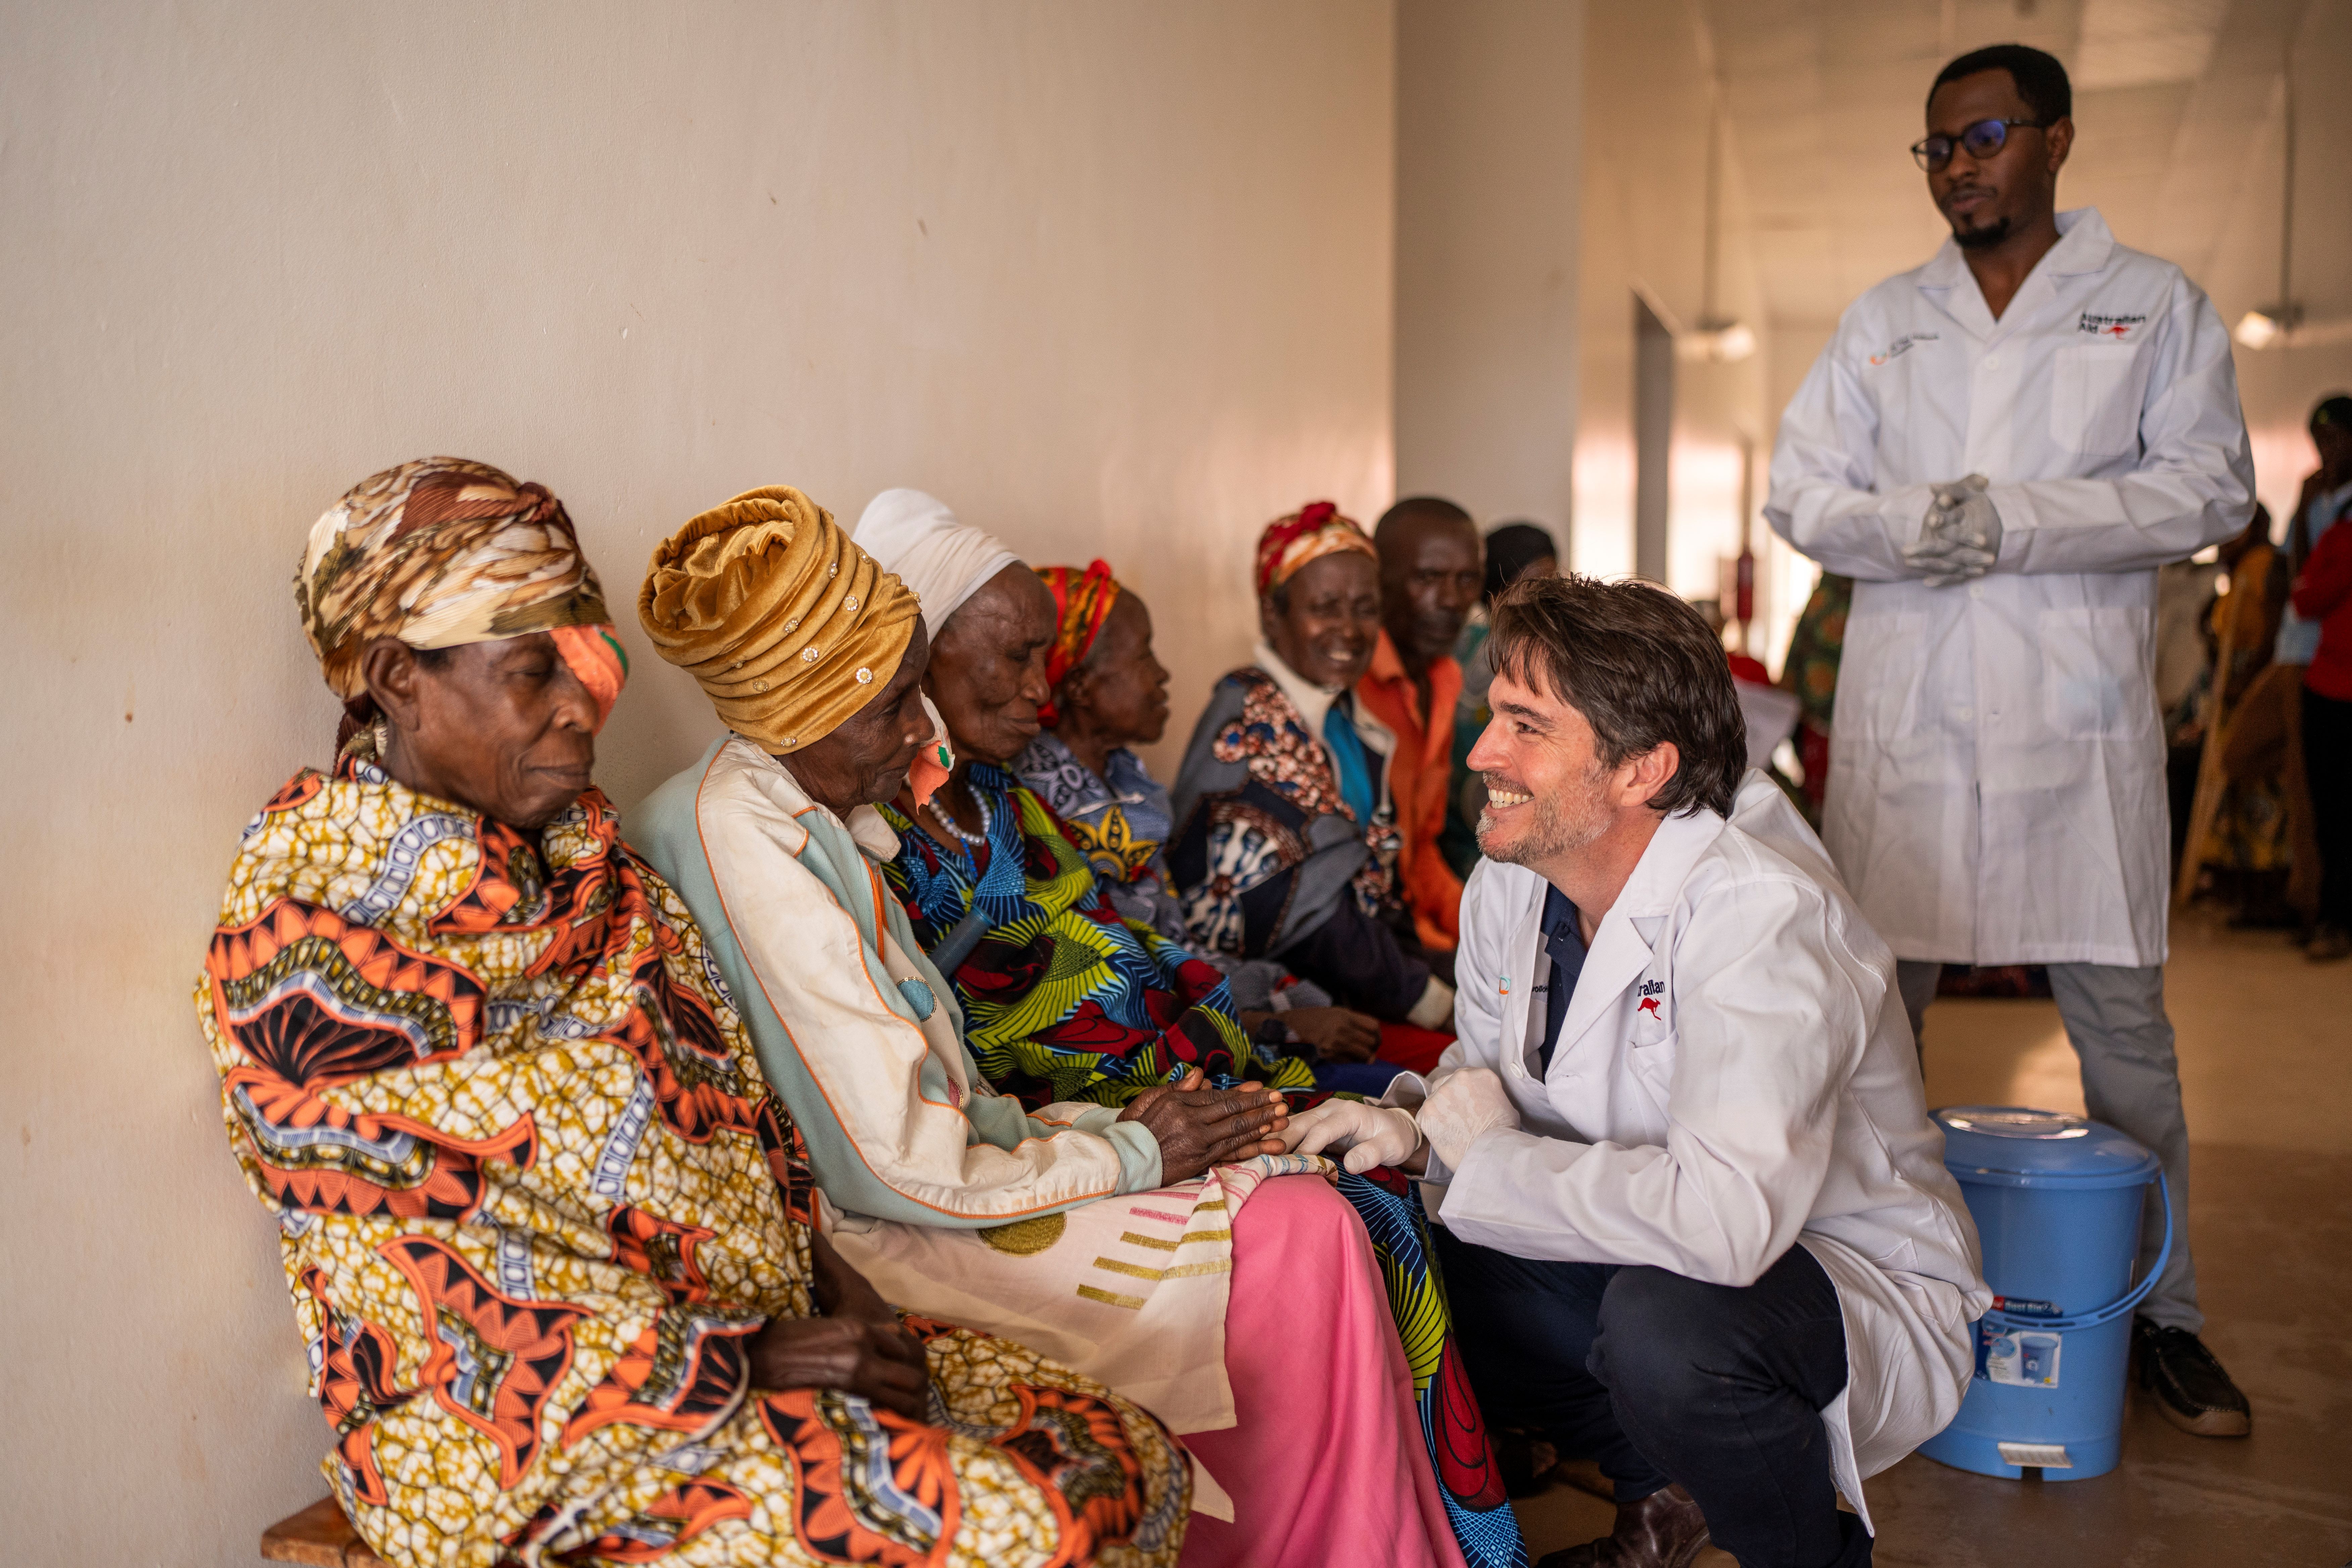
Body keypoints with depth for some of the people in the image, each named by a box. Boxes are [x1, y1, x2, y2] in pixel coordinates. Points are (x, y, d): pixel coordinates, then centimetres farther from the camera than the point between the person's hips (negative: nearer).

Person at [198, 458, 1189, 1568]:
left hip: (766, 1319, 7)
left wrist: (835, 1286, 0)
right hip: (520, 1441, -7)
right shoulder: (301, 956, -15)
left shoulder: (577, 851, 8)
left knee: (1134, 1466, -6)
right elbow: (424, 1287, -17)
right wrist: (748, 1358, -18)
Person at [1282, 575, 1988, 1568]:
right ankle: (1664, 1486, 13)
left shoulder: (1760, 912, -28)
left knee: (1662, 1322, -37)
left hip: (1858, 1287, -7)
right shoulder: (1508, 887, -4)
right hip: (1634, 1256, 7)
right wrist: (1419, 1132, -14)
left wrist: (1489, 1161, -27)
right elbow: (1489, 1075, 10)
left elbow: (1726, 1218, -41)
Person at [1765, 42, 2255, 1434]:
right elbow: (1803, 492, 9)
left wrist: (2017, 520, -14)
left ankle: (2162, 1310, 18)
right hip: (1907, 719, 2)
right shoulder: (1881, 323, 15)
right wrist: (1906, 527, -12)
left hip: (2080, 719, -2)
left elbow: (2210, 488, -2)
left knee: (2124, 1023, 2)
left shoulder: (2158, 307, 8)